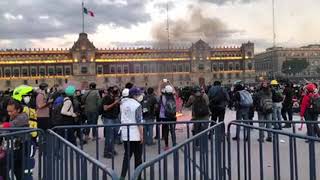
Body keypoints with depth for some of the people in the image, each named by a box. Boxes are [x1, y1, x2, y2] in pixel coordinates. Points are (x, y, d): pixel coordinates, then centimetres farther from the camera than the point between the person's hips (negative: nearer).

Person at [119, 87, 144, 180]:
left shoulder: (123, 103, 6)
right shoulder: (137, 105, -14)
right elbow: (139, 122, -17)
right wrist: (142, 135, -13)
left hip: (125, 134, 6)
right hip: (136, 135, -6)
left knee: (127, 155, 12)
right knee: (138, 157, 7)